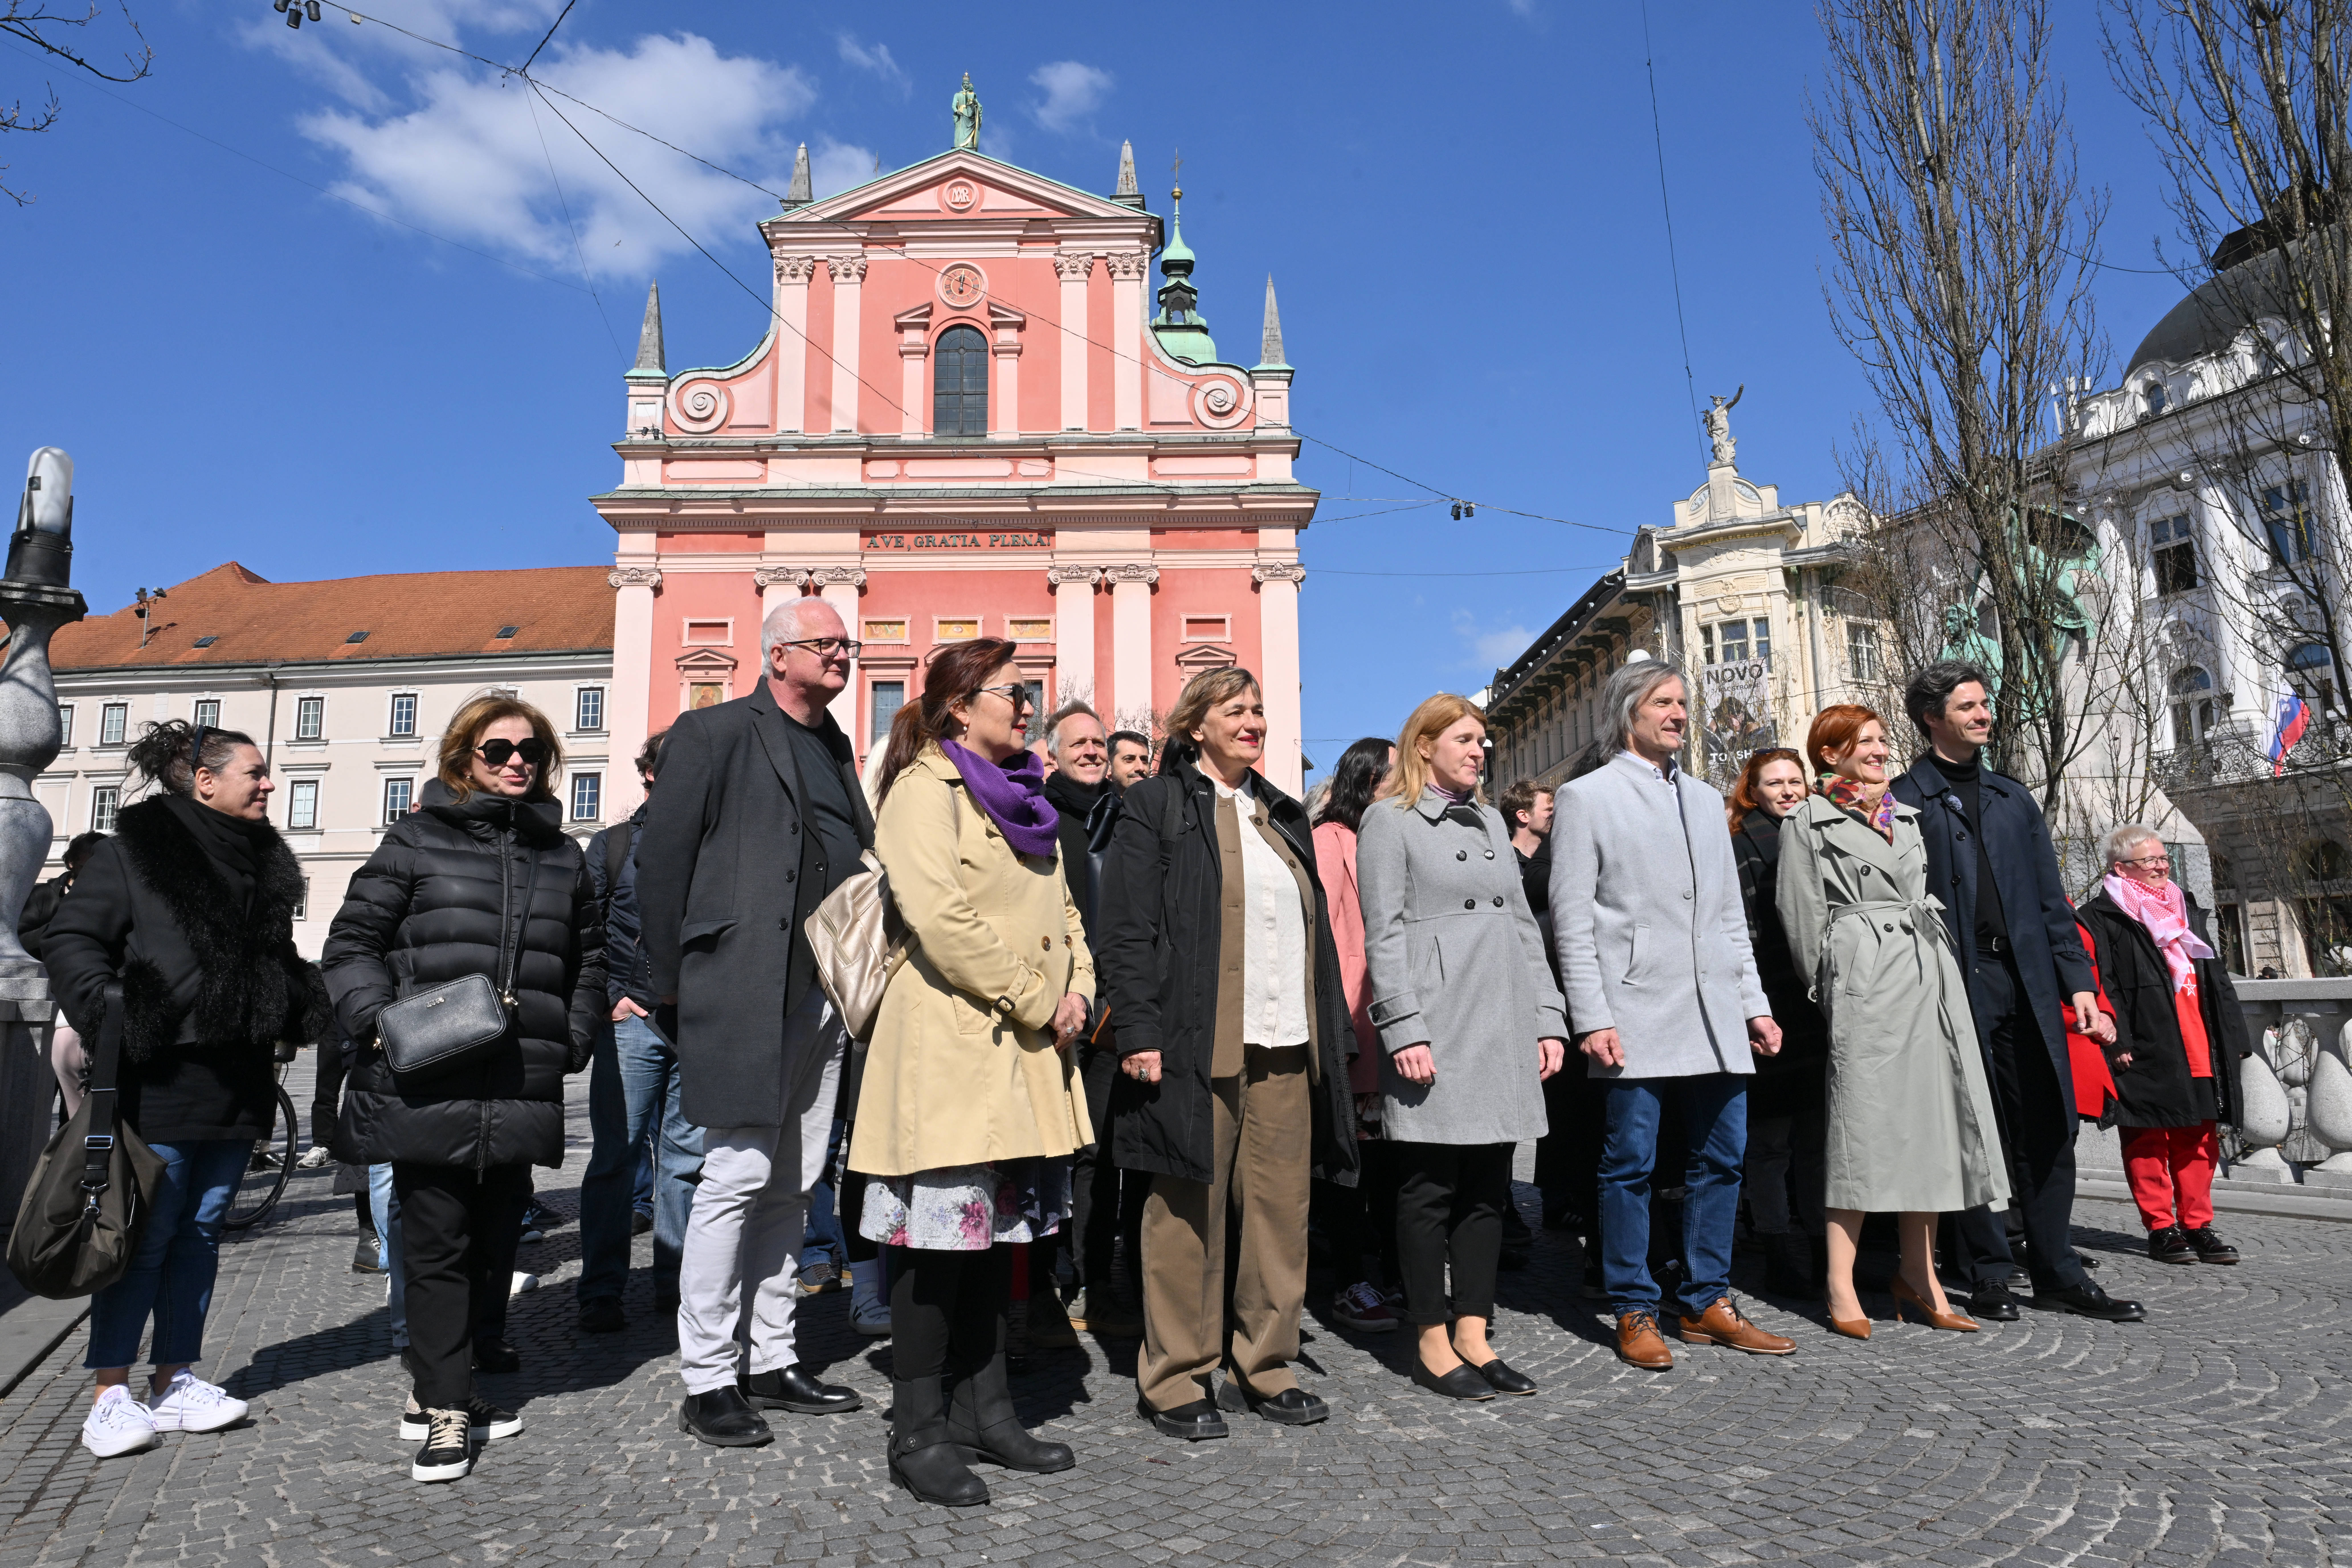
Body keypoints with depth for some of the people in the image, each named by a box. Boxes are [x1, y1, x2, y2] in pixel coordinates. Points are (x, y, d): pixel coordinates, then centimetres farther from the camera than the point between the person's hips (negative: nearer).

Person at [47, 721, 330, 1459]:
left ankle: (175, 1381, 23)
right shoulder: (136, 849, -5)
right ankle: (111, 1393, 13)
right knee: (147, 1235, 0)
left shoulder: (267, 860, 14)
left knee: (201, 1232, 12)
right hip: (161, 1083, -6)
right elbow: (68, 939, -5)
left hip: (239, 1084, 6)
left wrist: (307, 1010, 7)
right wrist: (106, 1010, -20)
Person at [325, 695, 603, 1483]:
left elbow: (587, 964, 21)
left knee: (496, 1241, 11)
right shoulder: (418, 840, 3)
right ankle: (445, 1412, 12)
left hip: (522, 1092, 4)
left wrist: (571, 1043, 11)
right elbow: (352, 940, 2)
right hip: (428, 1087, -4)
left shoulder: (563, 856, 14)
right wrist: (377, 1020, -11)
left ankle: (441, 1390, 28)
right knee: (436, 1244, 1)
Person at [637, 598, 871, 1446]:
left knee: (791, 1185, 13)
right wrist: (669, 986, -8)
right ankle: (707, 1382, 8)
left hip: (827, 994, 7)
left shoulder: (835, 749, 20)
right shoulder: (714, 733, -2)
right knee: (739, 1177, -5)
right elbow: (662, 858, -6)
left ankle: (774, 1362, 24)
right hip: (749, 993, -7)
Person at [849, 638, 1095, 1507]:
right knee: (942, 1228, -3)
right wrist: (1032, 1001, -14)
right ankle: (918, 1433, 9)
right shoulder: (925, 788, -7)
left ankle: (984, 1409, 24)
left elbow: (1062, 907, 22)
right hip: (952, 1044, -8)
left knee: (999, 1226, 13)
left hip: (1028, 1048, 9)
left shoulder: (1020, 797, 19)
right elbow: (940, 915, -19)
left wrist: (1076, 988, 3)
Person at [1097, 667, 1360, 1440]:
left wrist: (1332, 1035, 14)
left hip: (1286, 1047, 6)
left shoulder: (1282, 814, 20)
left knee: (1279, 1209, 9)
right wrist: (1140, 1033, -15)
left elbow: (1317, 931, 20)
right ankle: (1174, 1381, 15)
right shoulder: (1156, 807, 1)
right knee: (1189, 1211, 2)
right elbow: (1128, 931, -6)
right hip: (1198, 1048, -6)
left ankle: (1263, 1369, 22)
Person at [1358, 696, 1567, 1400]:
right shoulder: (1391, 821, 0)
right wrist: (1404, 1030, -15)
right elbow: (1384, 934, -7)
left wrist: (1548, 1018, 10)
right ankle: (1433, 1345, 11)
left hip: (1504, 1031, 7)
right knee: (1431, 1190, 0)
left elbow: (1524, 924, 18)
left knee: (1488, 1189, 9)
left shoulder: (1490, 821, 20)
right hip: (1437, 1034, -6)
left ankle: (1472, 1335, 18)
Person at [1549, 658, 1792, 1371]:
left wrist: (1754, 1004, 12)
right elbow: (1573, 919, -5)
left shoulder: (1706, 800, 19)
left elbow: (1731, 914, 20)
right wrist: (1591, 1018, -12)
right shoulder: (1587, 797, 1)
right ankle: (1636, 1313, 13)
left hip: (1715, 1017, 6)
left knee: (1722, 1158, 10)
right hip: (1637, 1014, -6)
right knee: (1631, 1165, 0)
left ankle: (1708, 1303, 23)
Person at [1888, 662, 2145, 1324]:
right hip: (1956, 987, -5)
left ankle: (2057, 1272, 17)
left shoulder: (2014, 797, 17)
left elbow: (2050, 898, 16)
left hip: (2025, 981, 5)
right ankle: (1989, 1276, 13)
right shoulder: (1903, 800, 0)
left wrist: (2078, 979, 8)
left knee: (2047, 1128, 6)